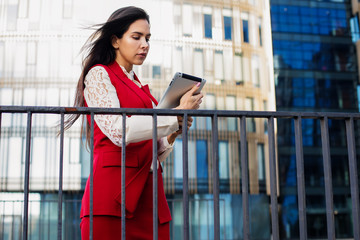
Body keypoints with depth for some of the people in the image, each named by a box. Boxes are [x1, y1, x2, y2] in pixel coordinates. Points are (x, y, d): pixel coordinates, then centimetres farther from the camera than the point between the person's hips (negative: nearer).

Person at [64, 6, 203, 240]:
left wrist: (173, 134, 1)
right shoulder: (99, 74, 3)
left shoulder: (141, 88, 22)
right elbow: (118, 131, -14)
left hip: (148, 194, 6)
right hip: (114, 188, -6)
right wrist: (177, 114, -11)